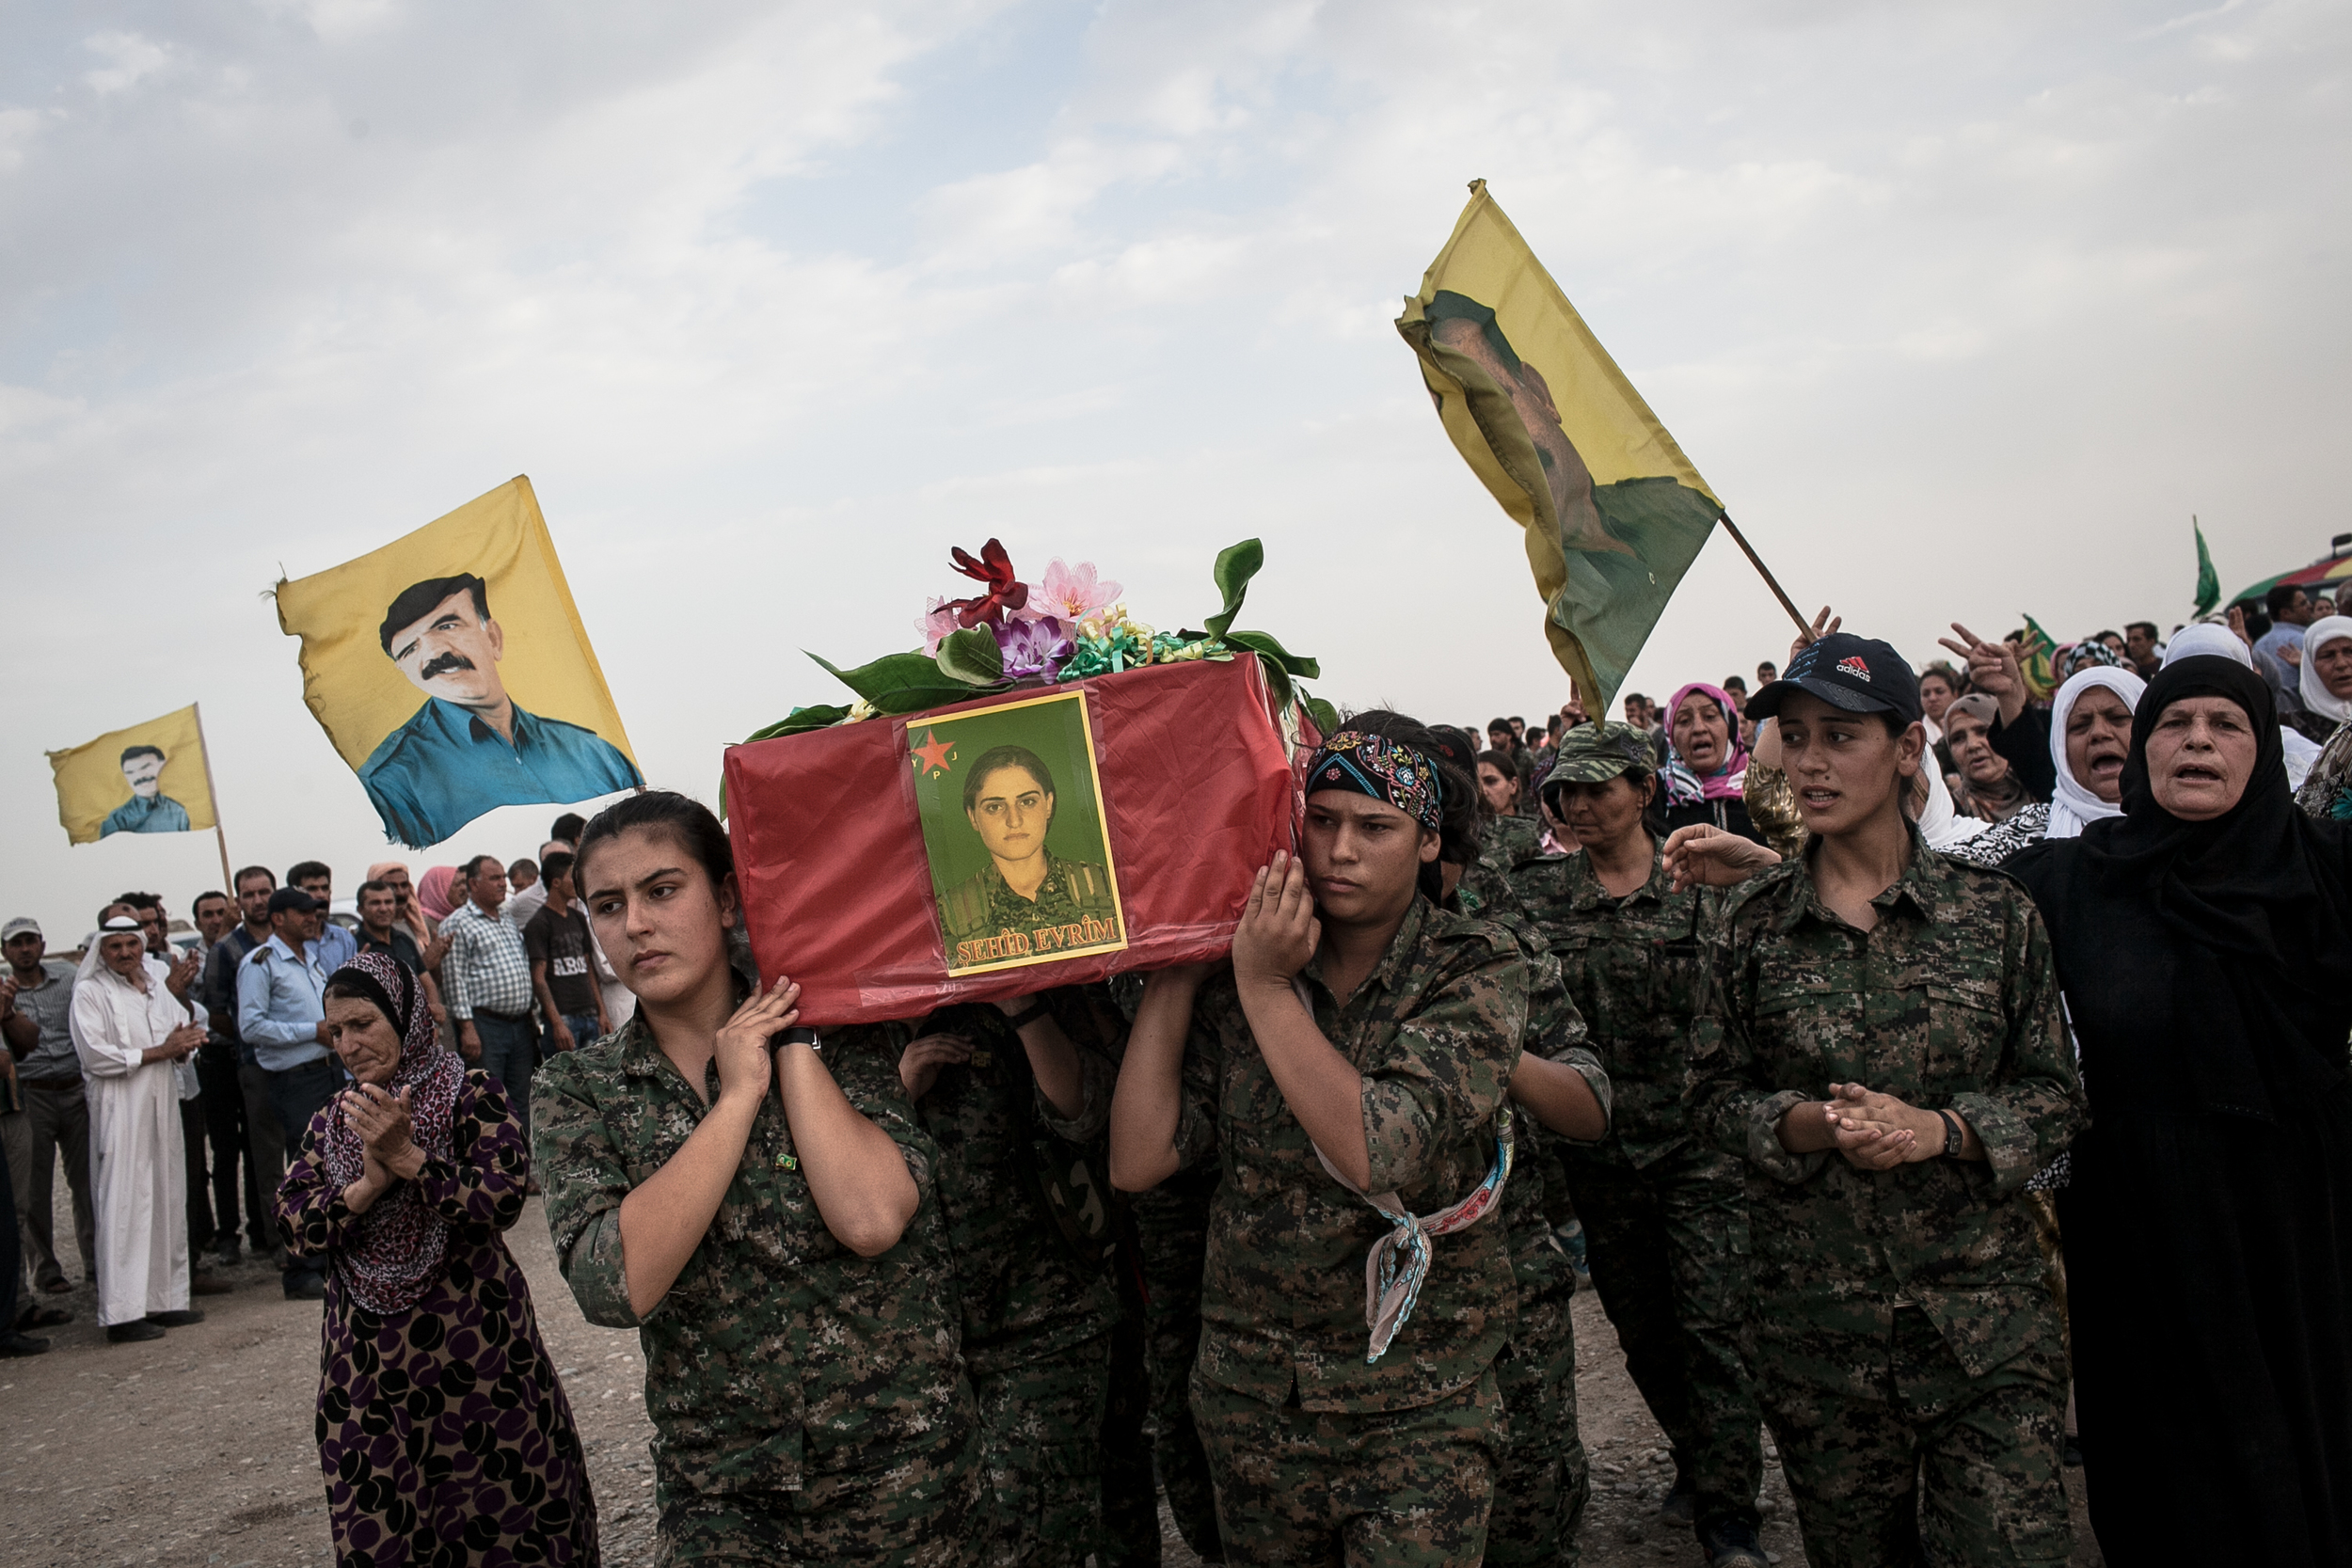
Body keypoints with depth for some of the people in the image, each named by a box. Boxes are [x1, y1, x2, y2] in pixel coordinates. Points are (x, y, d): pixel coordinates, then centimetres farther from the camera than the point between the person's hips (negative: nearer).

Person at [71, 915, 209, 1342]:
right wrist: (158, 1052, -12)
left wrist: (183, 1045, -7)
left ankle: (165, 1299, 14)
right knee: (124, 1204, -7)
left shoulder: (157, 983, 13)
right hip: (119, 1109, -6)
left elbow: (187, 1031, 17)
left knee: (168, 1199, 7)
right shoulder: (90, 993, -4)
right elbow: (95, 1055, -13)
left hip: (162, 1103, 6)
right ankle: (123, 1314, -6)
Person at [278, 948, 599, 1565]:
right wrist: (371, 1182, -17)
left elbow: (504, 1198, -17)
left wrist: (408, 1157, -22)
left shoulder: (471, 1095, -5)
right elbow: (296, 1227, -2)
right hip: (369, 1352, 4)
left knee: (502, 1510, 4)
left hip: (471, 1335, -4)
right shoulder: (330, 1122, 9)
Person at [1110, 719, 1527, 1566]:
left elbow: (1377, 1154, -25)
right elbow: (1137, 1163, -12)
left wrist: (1266, 988, -22)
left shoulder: (1478, 968, -11)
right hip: (1249, 1388, 3)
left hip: (1416, 1402, -3)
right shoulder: (1235, 970, -3)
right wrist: (1173, 971, -13)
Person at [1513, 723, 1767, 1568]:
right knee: (1642, 1326, 15)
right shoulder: (1535, 894, 3)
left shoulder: (1704, 881, -2)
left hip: (1697, 1140, -3)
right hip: (1597, 1147, 3)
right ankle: (1700, 1465, 37)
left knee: (1713, 1324, -4)